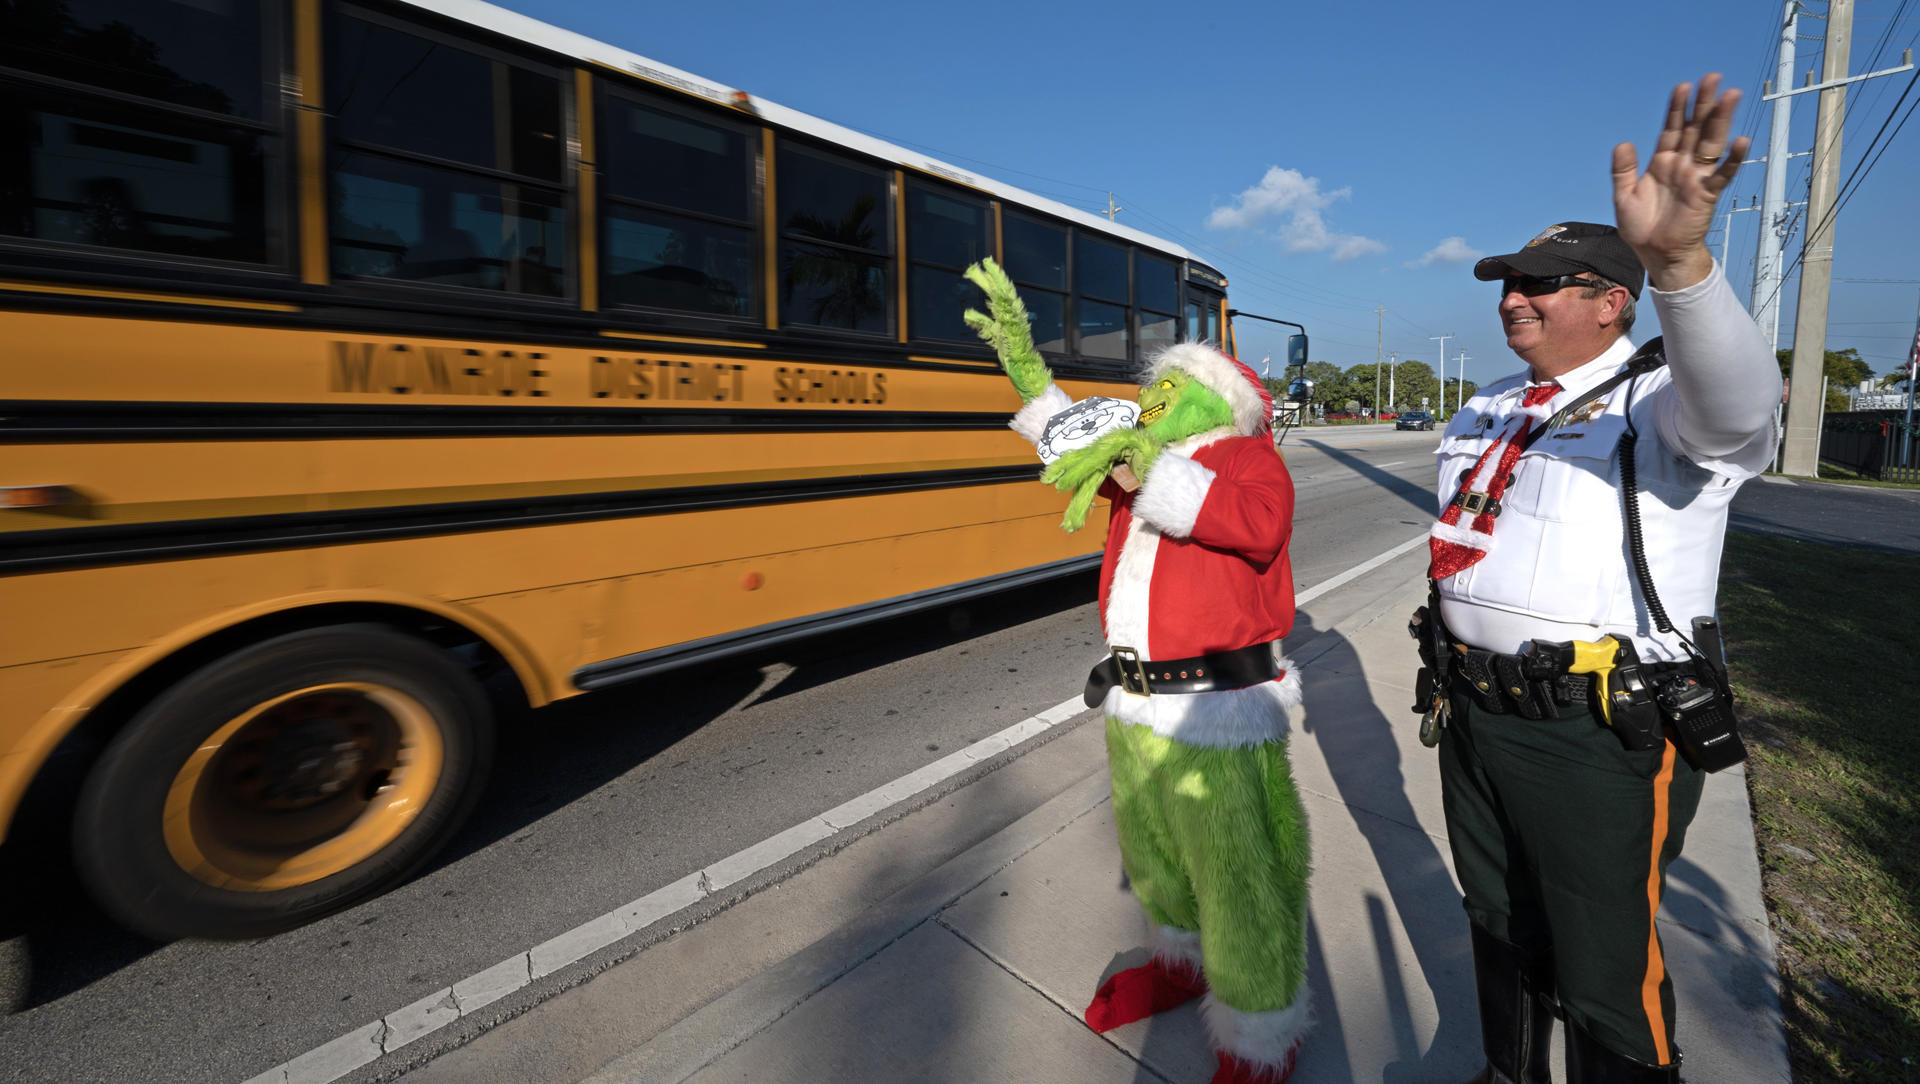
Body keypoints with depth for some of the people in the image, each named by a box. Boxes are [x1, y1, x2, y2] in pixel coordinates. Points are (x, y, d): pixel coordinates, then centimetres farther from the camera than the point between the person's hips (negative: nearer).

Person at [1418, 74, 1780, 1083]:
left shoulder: (1664, 404, -10)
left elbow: (1738, 403, -35)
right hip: (1475, 717, 7)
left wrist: (1678, 259, -51)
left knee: (1606, 978, 9)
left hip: (1602, 735, -7)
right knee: (1500, 925, 24)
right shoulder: (1482, 414, 11)